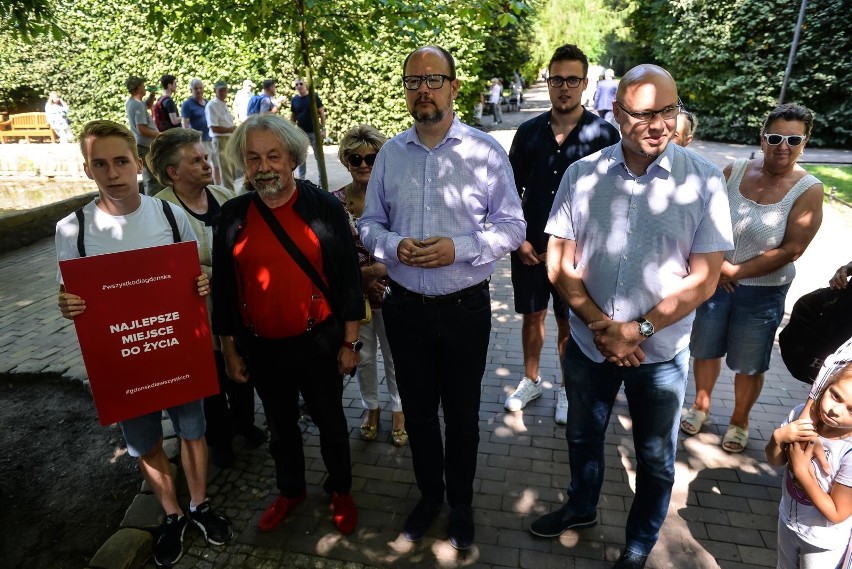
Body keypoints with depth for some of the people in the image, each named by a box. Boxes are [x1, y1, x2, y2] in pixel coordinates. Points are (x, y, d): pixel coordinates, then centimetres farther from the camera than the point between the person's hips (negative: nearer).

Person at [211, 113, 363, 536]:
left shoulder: (325, 207, -10)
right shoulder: (232, 215, -3)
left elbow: (348, 278, -7)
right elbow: (223, 288, 3)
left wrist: (350, 342, -5)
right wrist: (229, 350, 6)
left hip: (318, 342, -2)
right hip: (261, 349, 3)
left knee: (330, 421, 17)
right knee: (280, 424, 22)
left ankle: (340, 490, 42)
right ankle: (289, 490, 47)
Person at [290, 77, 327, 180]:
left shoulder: (314, 96, -5)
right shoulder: (294, 100, 3)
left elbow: (322, 113, -5)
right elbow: (293, 117, 9)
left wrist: (323, 129, -11)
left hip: (315, 131, -3)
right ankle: (300, 178, 18)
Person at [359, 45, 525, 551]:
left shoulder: (486, 151, -8)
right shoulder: (390, 153, 3)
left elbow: (512, 226, -5)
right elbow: (370, 224, 7)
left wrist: (459, 248, -20)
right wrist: (394, 245, -14)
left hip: (465, 307, -3)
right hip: (406, 306, 3)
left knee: (462, 415, 15)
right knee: (418, 411, 19)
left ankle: (461, 505, 41)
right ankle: (430, 493, 45)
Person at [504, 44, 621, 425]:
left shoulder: (604, 134, -7)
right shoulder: (529, 131, 0)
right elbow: (512, 190, 5)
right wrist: (519, 239, -3)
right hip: (529, 247, 2)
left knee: (570, 324, 11)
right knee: (532, 316, 15)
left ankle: (567, 390, 33)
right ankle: (530, 381, 36)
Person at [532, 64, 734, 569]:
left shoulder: (704, 181, -11)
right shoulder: (581, 175, -7)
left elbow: (703, 280, -12)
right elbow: (560, 264, -6)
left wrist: (636, 330, -16)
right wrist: (601, 326, -15)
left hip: (661, 352, -1)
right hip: (588, 343, 2)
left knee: (655, 458, 17)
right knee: (583, 437, 23)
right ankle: (582, 508, 52)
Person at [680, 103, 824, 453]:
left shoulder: (808, 190, -11)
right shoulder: (734, 171, -4)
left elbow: (791, 250, -15)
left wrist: (737, 271, -16)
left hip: (762, 292, -2)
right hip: (715, 281, 2)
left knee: (748, 365, 12)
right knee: (705, 350, 16)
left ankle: (739, 421, 36)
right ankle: (701, 405, 40)